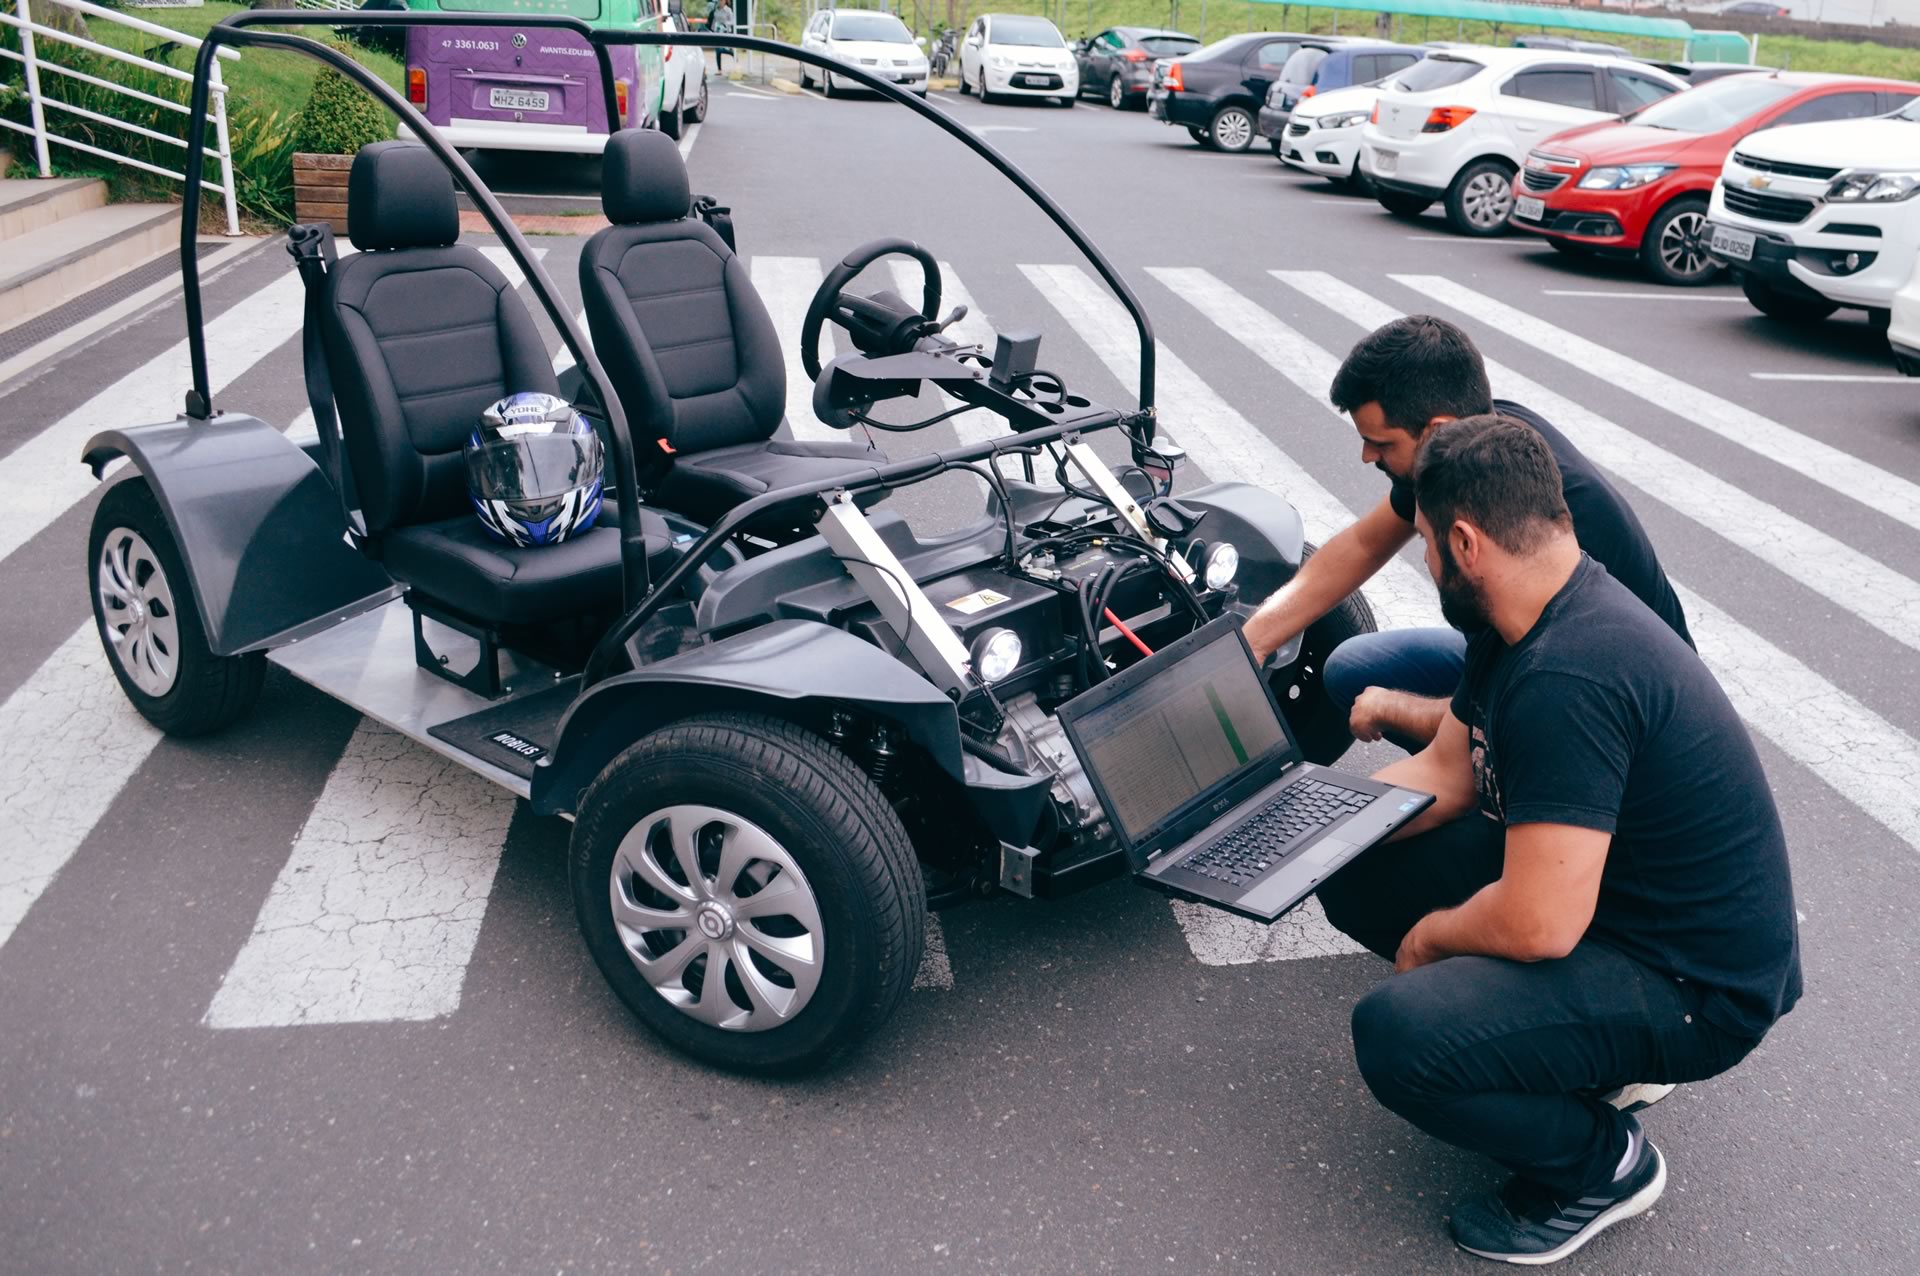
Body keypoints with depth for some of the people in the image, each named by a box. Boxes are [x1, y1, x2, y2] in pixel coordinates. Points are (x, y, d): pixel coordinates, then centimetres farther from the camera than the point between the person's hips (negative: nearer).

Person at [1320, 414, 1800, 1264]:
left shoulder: (1567, 678, -32)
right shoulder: (1525, 621, 0)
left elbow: (1537, 925, -32)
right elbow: (1443, 773, 9)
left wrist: (1431, 935, -11)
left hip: (1695, 989, -10)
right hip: (1600, 893, 10)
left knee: (1396, 1036, -28)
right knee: (1359, 878, 5)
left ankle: (1601, 1165, 3)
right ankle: (1591, 1051, 14)